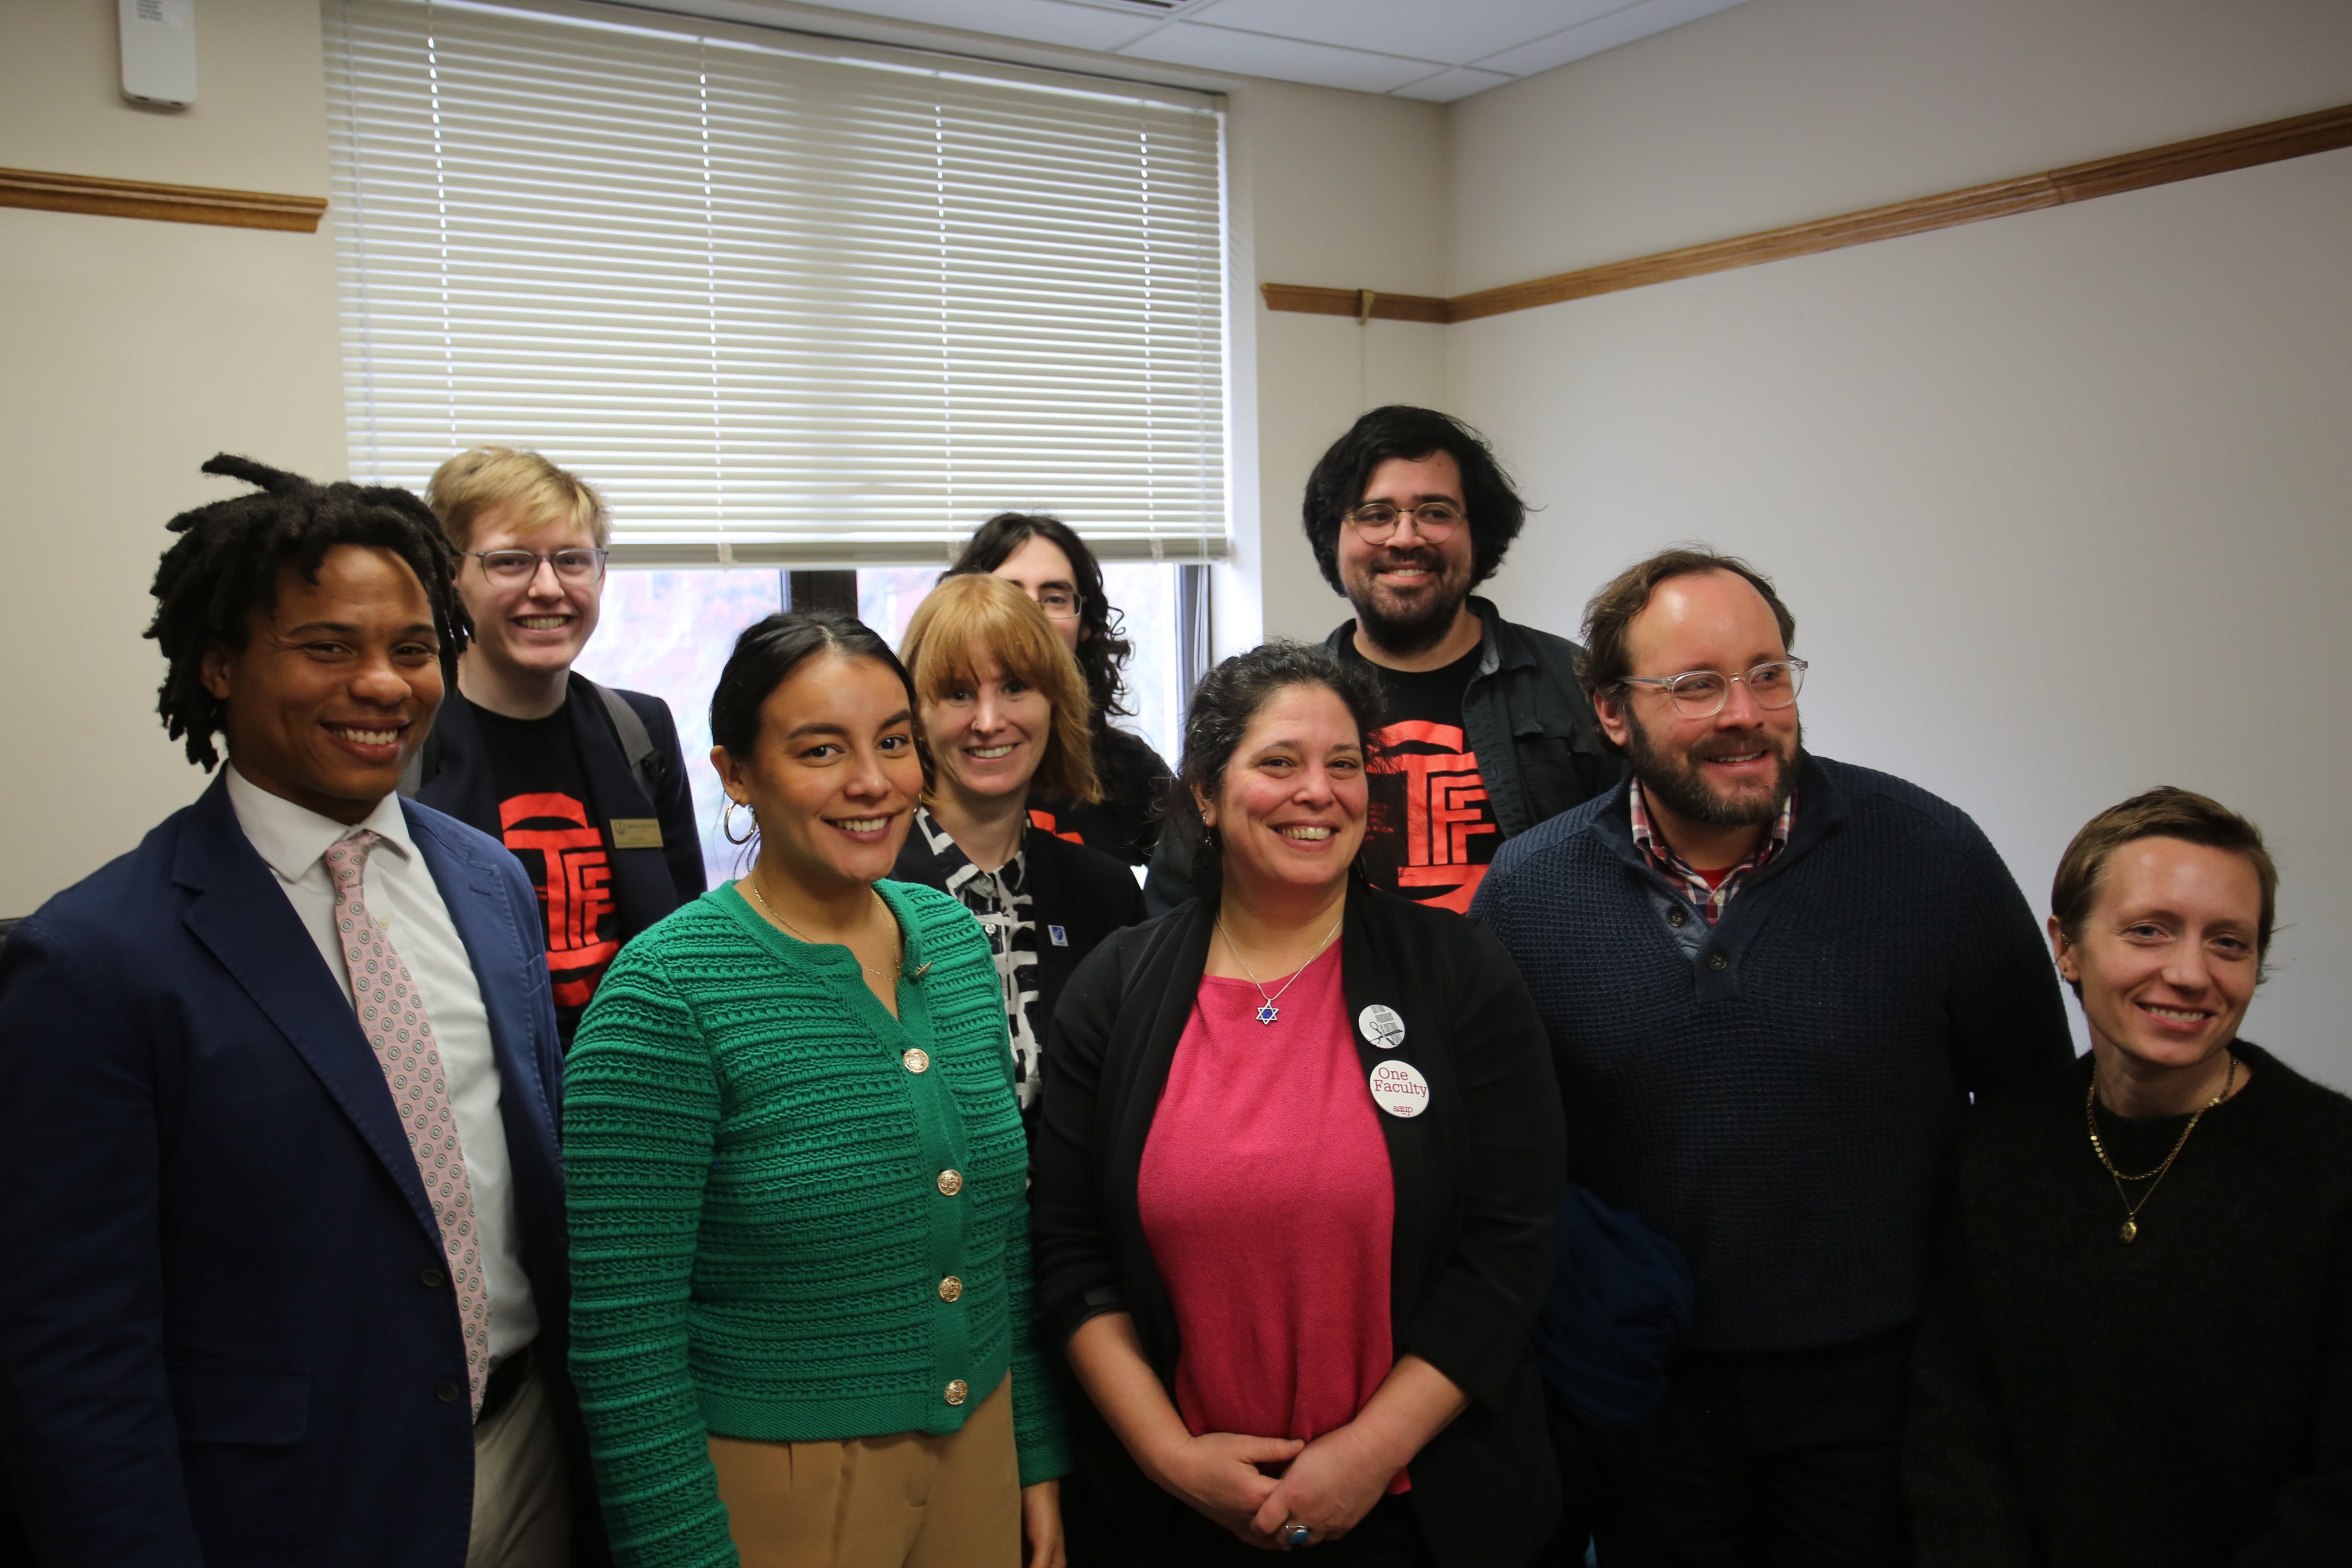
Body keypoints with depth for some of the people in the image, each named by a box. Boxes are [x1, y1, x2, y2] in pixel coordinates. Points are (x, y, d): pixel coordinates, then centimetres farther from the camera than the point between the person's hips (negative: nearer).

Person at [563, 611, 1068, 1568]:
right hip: (773, 1485, -5)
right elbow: (622, 1336, -16)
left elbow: (1005, 1234, 7)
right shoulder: (665, 994, -18)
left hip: (978, 1451, 6)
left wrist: (1038, 1456, 8)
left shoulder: (953, 937, 0)